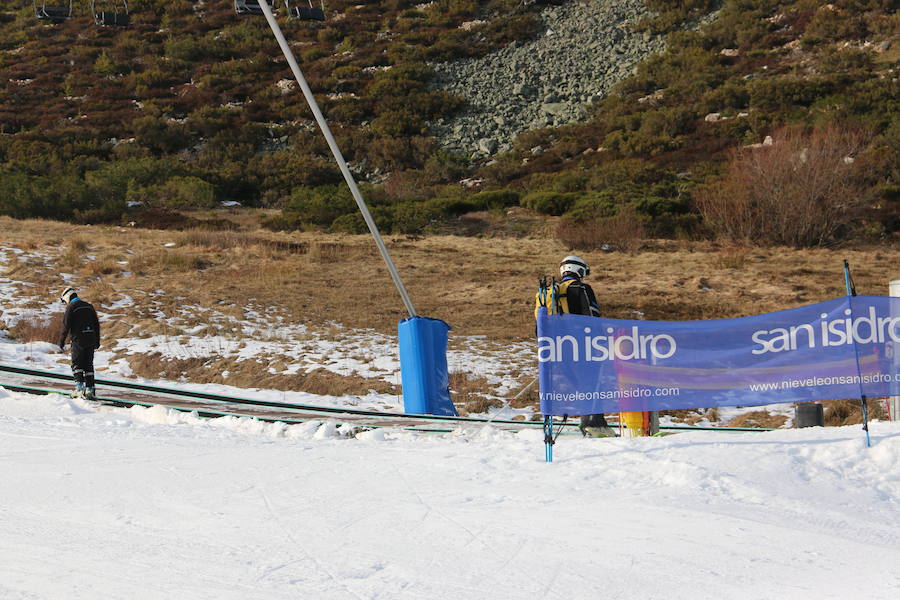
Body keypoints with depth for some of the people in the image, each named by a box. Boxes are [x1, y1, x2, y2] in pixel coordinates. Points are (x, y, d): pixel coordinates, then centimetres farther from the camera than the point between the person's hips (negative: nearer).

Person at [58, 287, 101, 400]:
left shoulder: (71, 307, -5)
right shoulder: (88, 306, 14)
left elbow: (66, 325, -10)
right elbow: (96, 324, 16)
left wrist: (62, 340, -2)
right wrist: (97, 340, 20)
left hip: (78, 339, -5)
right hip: (91, 339, 5)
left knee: (77, 364, 2)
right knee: (88, 365, 8)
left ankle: (80, 386, -12)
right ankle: (90, 390, 3)